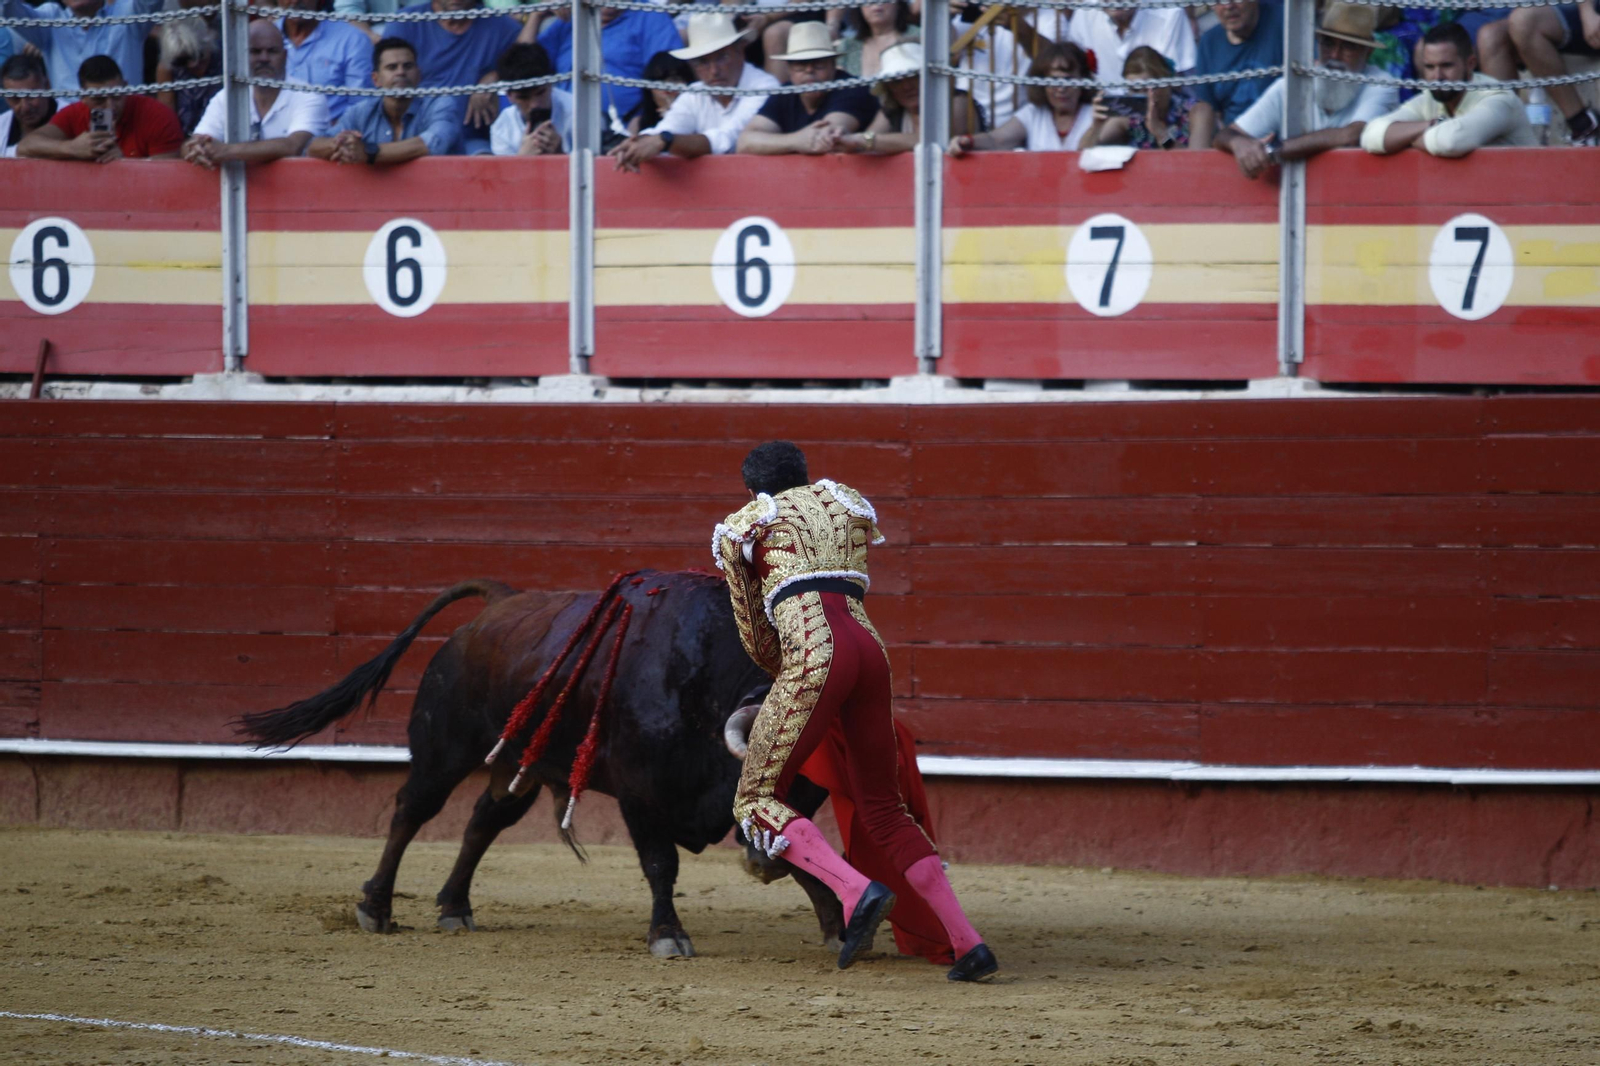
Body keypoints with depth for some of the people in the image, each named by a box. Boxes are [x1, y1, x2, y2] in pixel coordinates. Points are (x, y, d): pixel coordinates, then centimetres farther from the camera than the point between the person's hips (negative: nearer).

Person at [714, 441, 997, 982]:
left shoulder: (743, 524, 17)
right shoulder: (847, 502, 29)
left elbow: (751, 624, 23)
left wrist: (777, 671, 41)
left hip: (812, 655, -5)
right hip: (869, 650, 5)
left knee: (756, 802, 0)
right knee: (883, 811, 14)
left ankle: (859, 893, -25)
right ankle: (968, 943, 1)